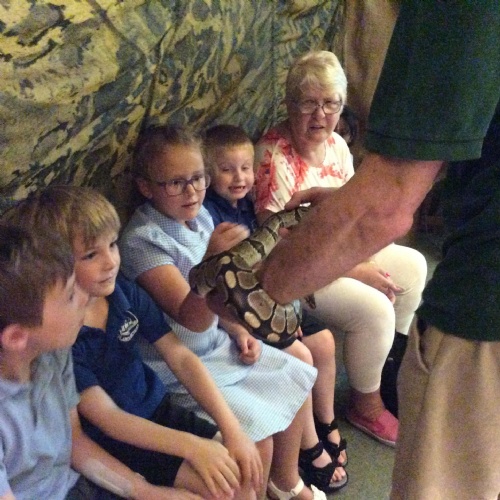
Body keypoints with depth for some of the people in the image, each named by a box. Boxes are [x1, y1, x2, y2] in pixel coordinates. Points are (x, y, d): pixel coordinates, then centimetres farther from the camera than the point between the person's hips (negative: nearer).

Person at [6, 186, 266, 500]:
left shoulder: (126, 294, -7)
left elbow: (180, 357, -7)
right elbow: (106, 417, -24)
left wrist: (232, 428, -15)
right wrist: (192, 446, -33)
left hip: (157, 409, 6)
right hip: (113, 440, -6)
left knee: (260, 447, 1)